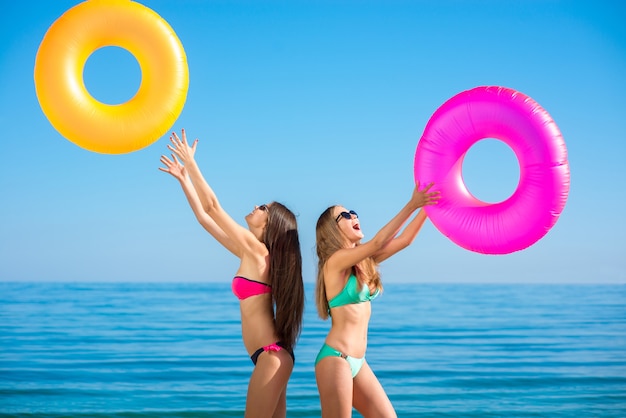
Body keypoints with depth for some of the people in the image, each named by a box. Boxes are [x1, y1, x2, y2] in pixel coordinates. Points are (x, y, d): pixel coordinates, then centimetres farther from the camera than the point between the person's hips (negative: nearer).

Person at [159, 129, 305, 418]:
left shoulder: (257, 250, -9)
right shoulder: (251, 254, 14)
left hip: (271, 357, -9)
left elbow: (213, 206, -10)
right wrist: (183, 178, 20)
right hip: (273, 356, 9)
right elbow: (205, 217, 19)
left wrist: (191, 162, -4)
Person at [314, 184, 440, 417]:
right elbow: (377, 243, -21)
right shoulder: (335, 261, -11)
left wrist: (426, 206, -1)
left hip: (358, 361, 9)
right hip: (335, 358, -9)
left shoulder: (363, 262, 12)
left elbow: (404, 240, 9)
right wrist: (411, 205, -20)